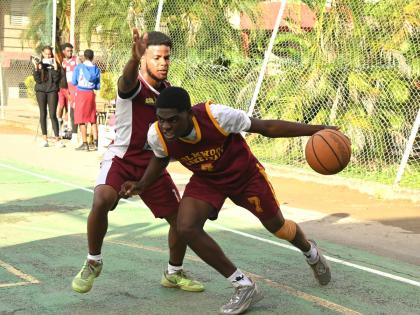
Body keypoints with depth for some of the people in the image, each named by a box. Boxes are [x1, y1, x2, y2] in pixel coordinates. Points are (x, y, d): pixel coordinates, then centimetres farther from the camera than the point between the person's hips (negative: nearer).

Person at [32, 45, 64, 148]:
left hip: (52, 91, -1)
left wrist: (55, 68, -15)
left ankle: (57, 139, -7)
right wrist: (36, 68, -15)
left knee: (53, 115, -7)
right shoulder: (39, 64, 5)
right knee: (43, 114, 5)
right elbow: (37, 80, -3)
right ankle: (44, 138, 10)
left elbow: (56, 79, -5)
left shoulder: (54, 64, 3)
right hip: (41, 90, 1)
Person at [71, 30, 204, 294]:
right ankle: (93, 262, -7)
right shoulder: (133, 86, -18)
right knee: (102, 201, -32)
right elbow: (127, 81, -46)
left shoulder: (167, 90, 3)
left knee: (181, 218, 5)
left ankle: (174, 274, 30)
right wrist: (134, 58, -67)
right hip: (121, 160, -6)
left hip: (152, 163, 6)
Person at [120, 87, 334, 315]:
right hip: (205, 180, 3)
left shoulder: (216, 116, -37)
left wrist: (315, 130, -26)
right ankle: (243, 287, -6)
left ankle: (311, 253, 52)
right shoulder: (157, 135, -25)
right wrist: (142, 184, -14)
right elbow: (160, 158, 2)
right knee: (186, 228, -22)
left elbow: (266, 127, -25)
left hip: (244, 173, -2)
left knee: (276, 225, 13)